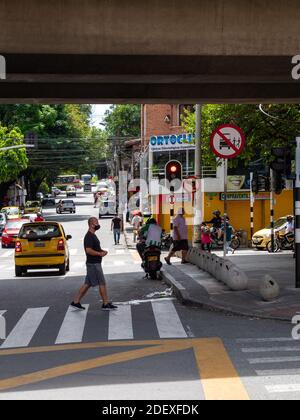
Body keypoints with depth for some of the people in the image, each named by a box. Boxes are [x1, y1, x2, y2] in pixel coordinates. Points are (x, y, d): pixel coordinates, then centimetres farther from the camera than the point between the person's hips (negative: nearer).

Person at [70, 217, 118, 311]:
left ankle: (76, 302, 13)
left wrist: (101, 251, 11)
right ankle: (106, 304, 5)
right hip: (93, 264, -10)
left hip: (94, 263, 10)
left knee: (87, 284, 11)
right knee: (102, 283, -3)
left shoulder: (92, 235, 16)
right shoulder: (89, 236, -17)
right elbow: (88, 250, -26)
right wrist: (100, 253, -19)